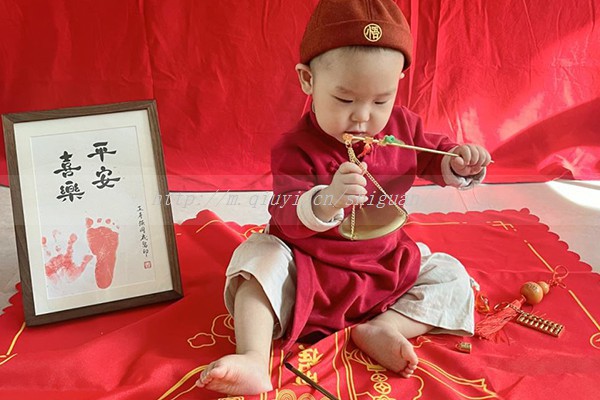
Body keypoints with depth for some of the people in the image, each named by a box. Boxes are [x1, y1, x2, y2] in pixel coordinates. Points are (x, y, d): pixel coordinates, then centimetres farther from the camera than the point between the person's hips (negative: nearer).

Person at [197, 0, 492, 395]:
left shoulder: (402, 126, -7)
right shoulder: (297, 149, -21)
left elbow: (433, 157, 10)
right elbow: (286, 218, -32)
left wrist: (460, 162, -15)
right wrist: (325, 202, -54)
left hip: (388, 266, 4)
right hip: (310, 270, -4)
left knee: (451, 276, -5)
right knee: (262, 256, -28)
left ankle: (386, 327, -19)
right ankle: (255, 361, -34)